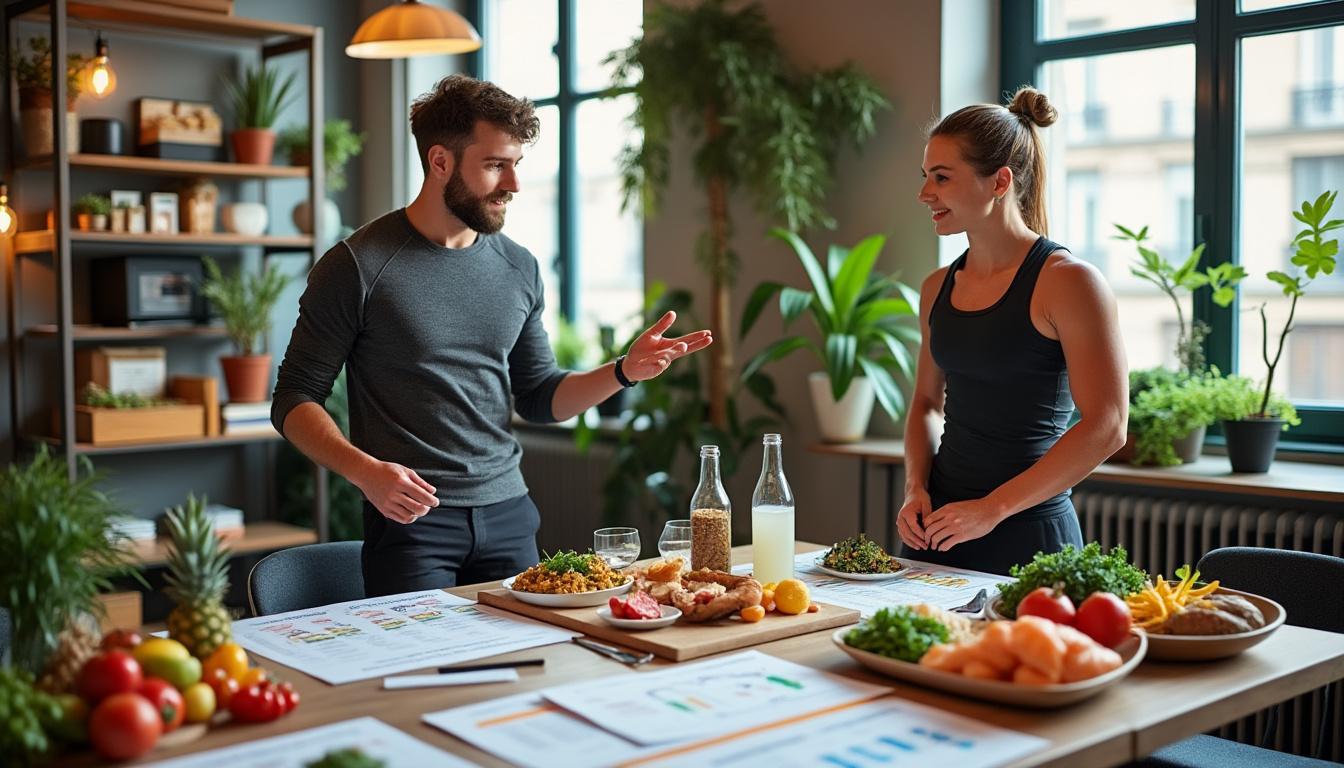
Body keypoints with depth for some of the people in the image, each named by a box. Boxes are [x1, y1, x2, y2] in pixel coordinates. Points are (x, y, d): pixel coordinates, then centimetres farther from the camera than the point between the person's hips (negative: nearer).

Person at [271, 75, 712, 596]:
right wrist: (365, 470, -22)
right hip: (411, 520, -5)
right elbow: (294, 401, -5)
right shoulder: (358, 266, -9)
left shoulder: (519, 269, 8)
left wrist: (623, 371, -2)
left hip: (508, 514, 5)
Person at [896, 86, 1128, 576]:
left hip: (1026, 537, -6)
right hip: (938, 528, 6)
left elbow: (1105, 428, -17)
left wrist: (993, 508, -18)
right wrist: (916, 489, 1)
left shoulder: (1068, 282, -12)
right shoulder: (938, 288, 6)